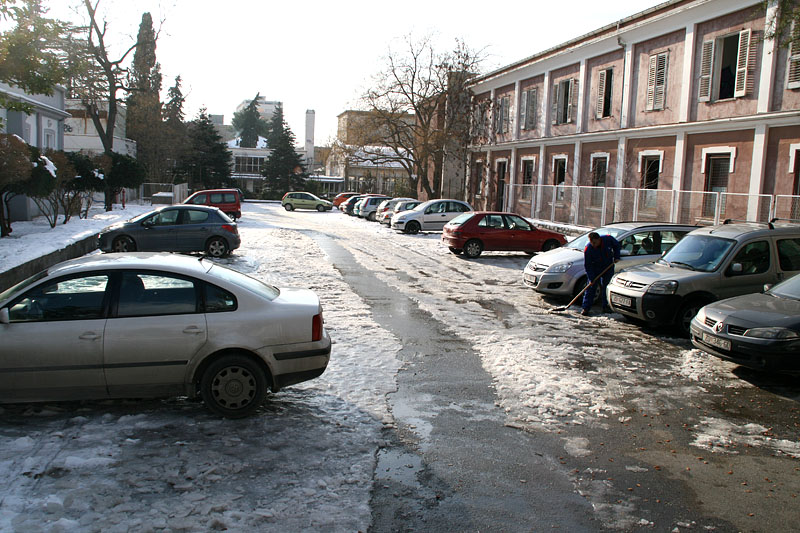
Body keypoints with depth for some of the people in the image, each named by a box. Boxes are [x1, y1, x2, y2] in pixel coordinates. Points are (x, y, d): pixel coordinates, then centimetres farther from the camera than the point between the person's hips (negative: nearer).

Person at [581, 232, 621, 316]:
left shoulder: (608, 239, -21)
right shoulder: (588, 249, -26)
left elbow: (616, 245, 3)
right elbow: (587, 265, -19)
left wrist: (616, 257, -6)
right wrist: (591, 279, -23)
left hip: (608, 267, 2)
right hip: (595, 269, -2)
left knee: (606, 286, 4)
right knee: (591, 287, -7)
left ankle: (606, 307, 13)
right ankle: (586, 308, -4)